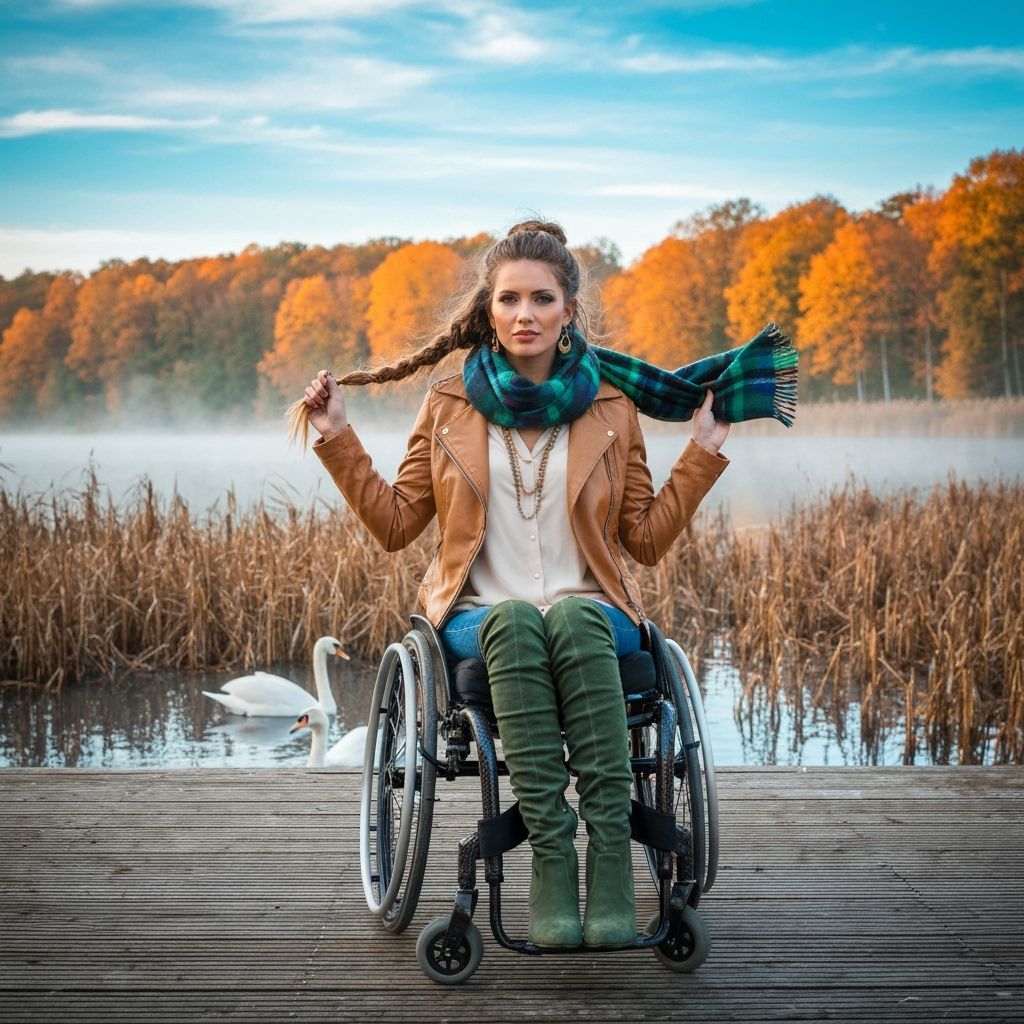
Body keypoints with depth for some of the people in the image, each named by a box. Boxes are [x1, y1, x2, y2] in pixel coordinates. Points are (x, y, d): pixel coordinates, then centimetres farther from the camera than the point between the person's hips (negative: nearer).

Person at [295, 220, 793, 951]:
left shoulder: (611, 408, 9)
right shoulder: (449, 405, 9)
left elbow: (646, 539, 12)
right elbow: (394, 523, 11)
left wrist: (703, 455, 5)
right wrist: (339, 439, 3)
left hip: (590, 611, 0)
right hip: (481, 614, 0)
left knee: (574, 617, -37)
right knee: (516, 621, -37)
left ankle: (610, 855, -41)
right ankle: (552, 857, -40)